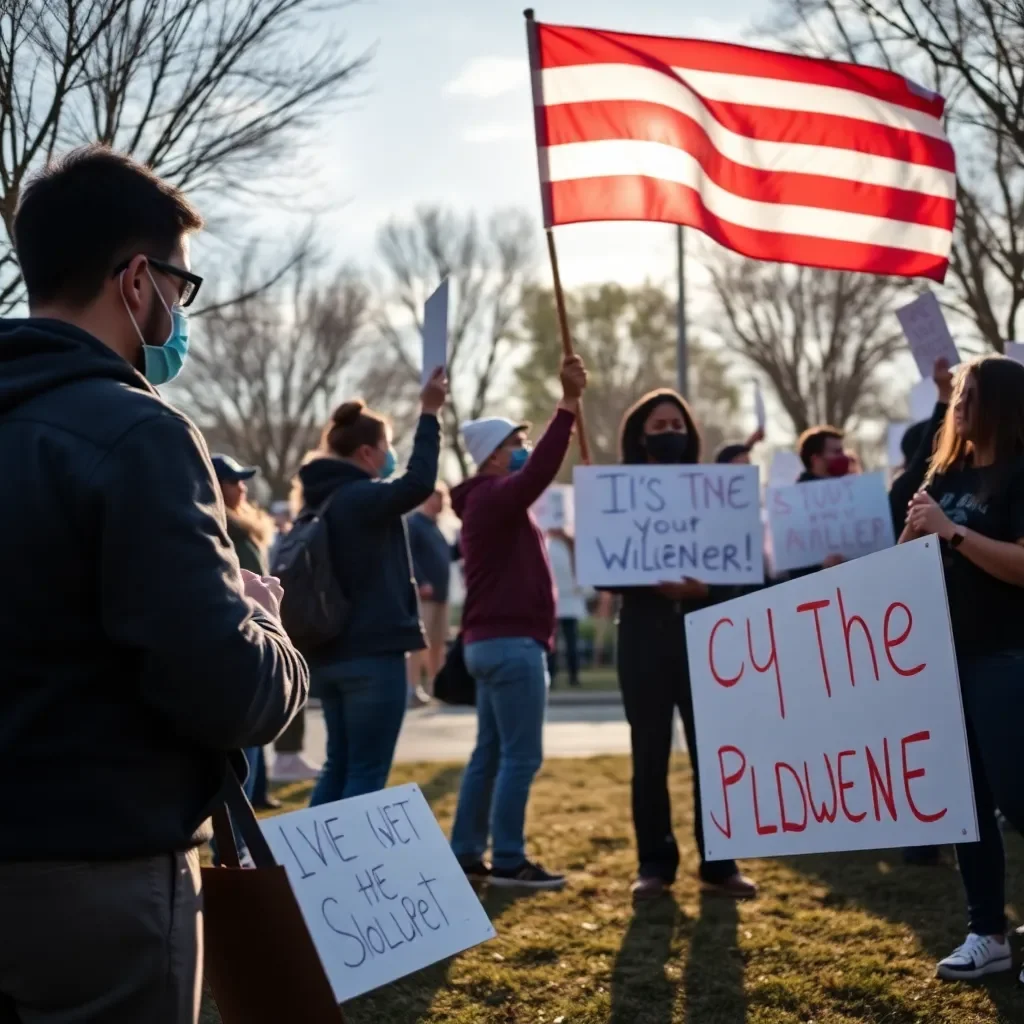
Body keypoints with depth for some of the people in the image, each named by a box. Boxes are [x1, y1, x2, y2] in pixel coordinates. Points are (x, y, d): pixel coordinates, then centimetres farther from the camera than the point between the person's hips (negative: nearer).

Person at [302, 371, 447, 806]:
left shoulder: (323, 498, 13)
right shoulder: (359, 497, -15)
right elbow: (418, 482, -27)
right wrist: (429, 414, -22)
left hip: (329, 653, 10)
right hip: (372, 654, -9)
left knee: (339, 766, 15)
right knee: (367, 773, -6)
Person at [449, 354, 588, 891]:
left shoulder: (491, 503, 21)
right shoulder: (493, 498, -12)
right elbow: (540, 471, -30)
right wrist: (568, 404, -34)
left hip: (496, 640, 11)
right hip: (510, 642, -11)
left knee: (490, 752, 11)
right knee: (520, 756, -8)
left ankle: (466, 854, 14)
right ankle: (508, 861, -6)